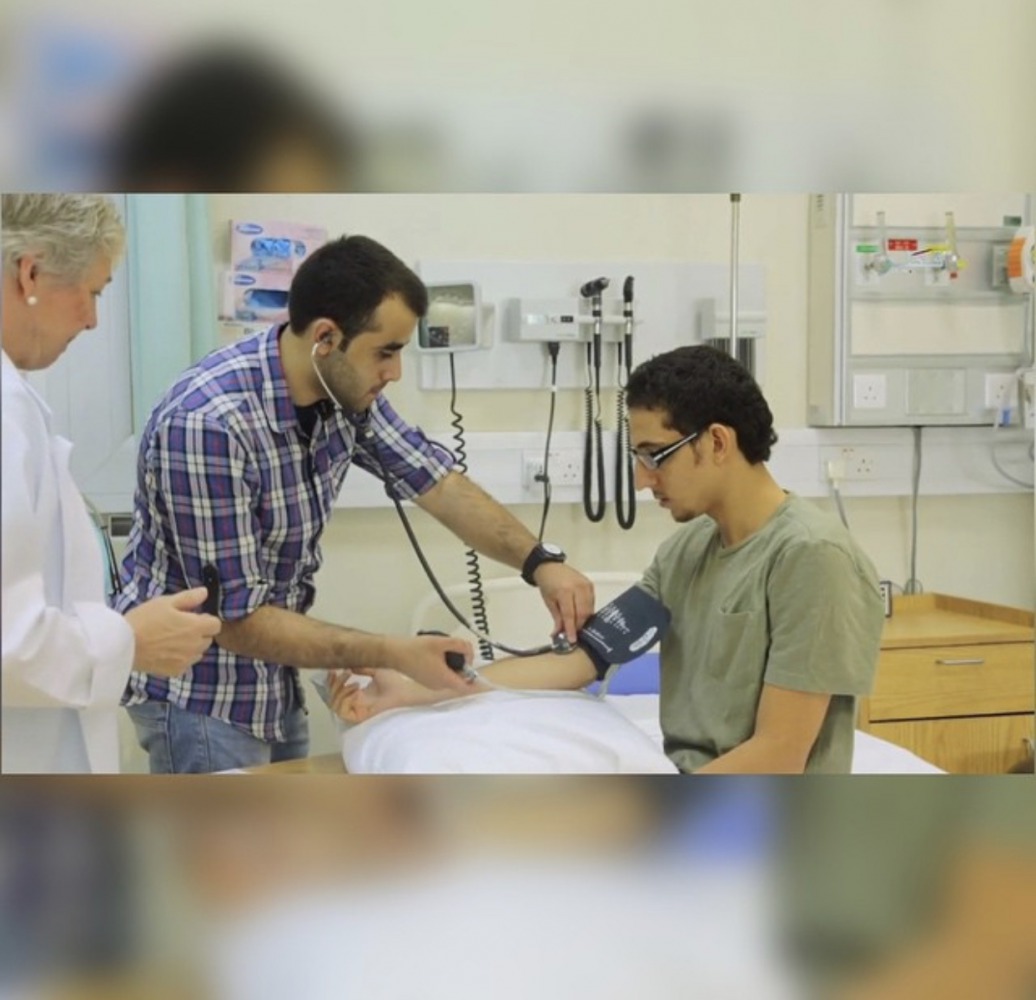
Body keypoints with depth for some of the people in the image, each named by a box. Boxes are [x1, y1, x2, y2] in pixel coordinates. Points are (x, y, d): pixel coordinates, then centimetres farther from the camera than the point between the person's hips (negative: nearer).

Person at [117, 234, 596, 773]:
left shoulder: (344, 388, -7)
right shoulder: (207, 423, -30)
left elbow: (435, 481, 3)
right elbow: (235, 619, -27)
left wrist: (539, 561, -11)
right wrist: (395, 654, -26)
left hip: (274, 682, 8)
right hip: (201, 694, -8)